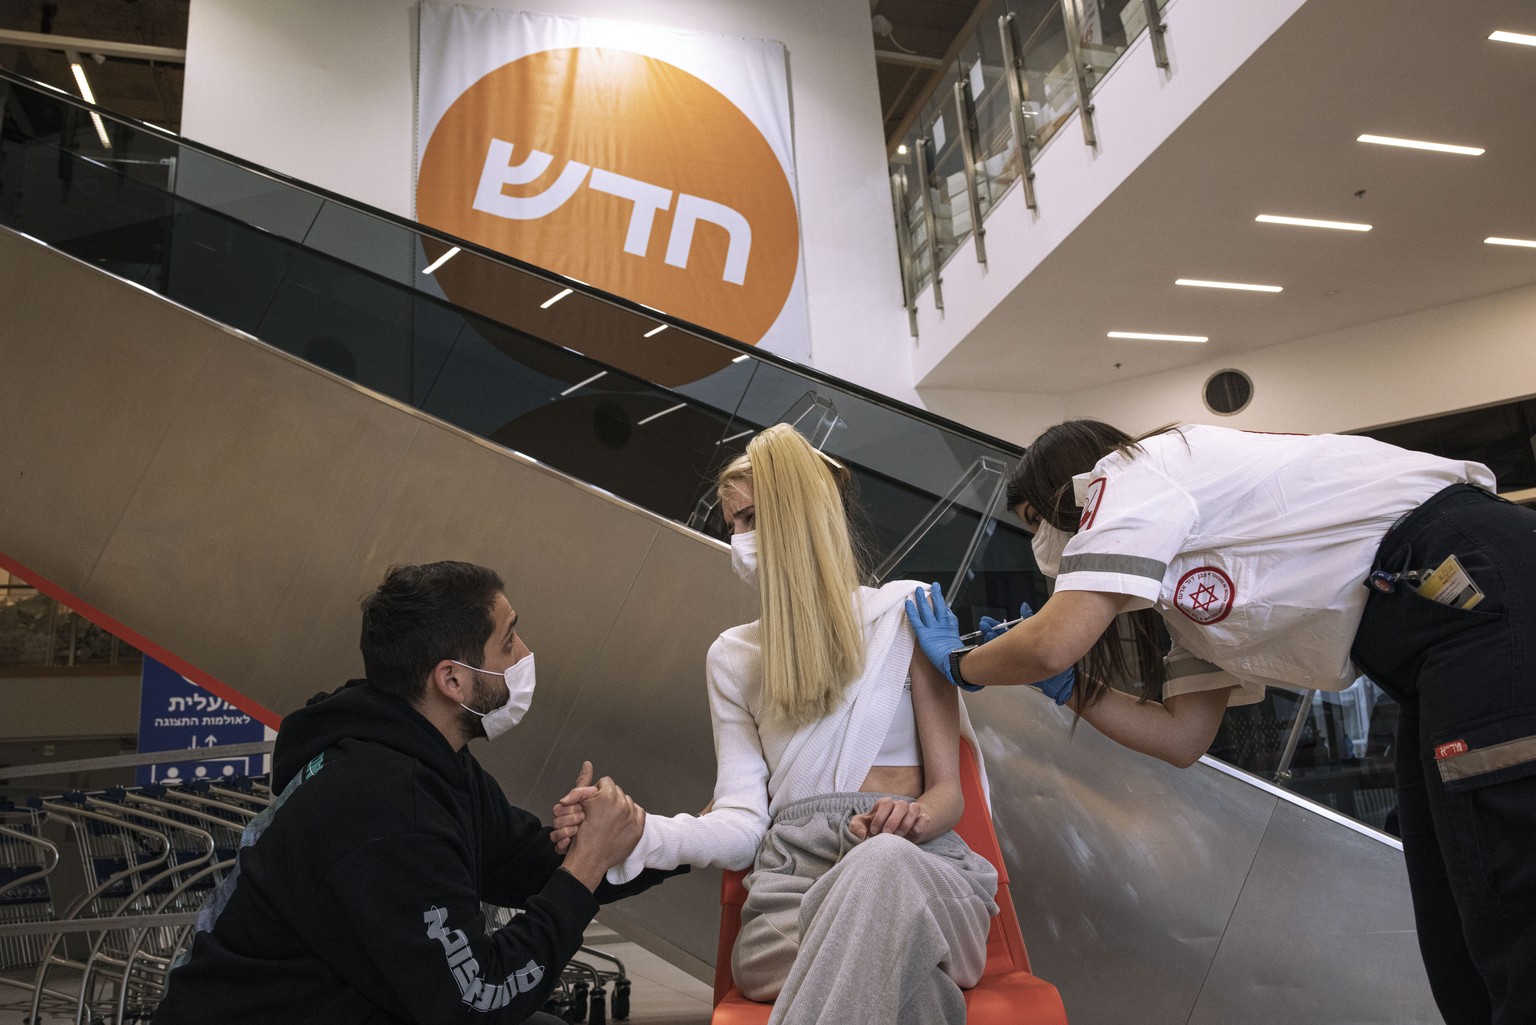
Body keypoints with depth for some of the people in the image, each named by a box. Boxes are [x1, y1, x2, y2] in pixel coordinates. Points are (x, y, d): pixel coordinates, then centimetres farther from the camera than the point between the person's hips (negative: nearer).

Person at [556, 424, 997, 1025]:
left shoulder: (905, 610, 9)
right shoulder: (732, 656, 18)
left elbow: (948, 790, 8)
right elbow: (743, 823, 8)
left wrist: (915, 816, -17)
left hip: (920, 867, 1)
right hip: (794, 877, 0)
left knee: (883, 860, -39)